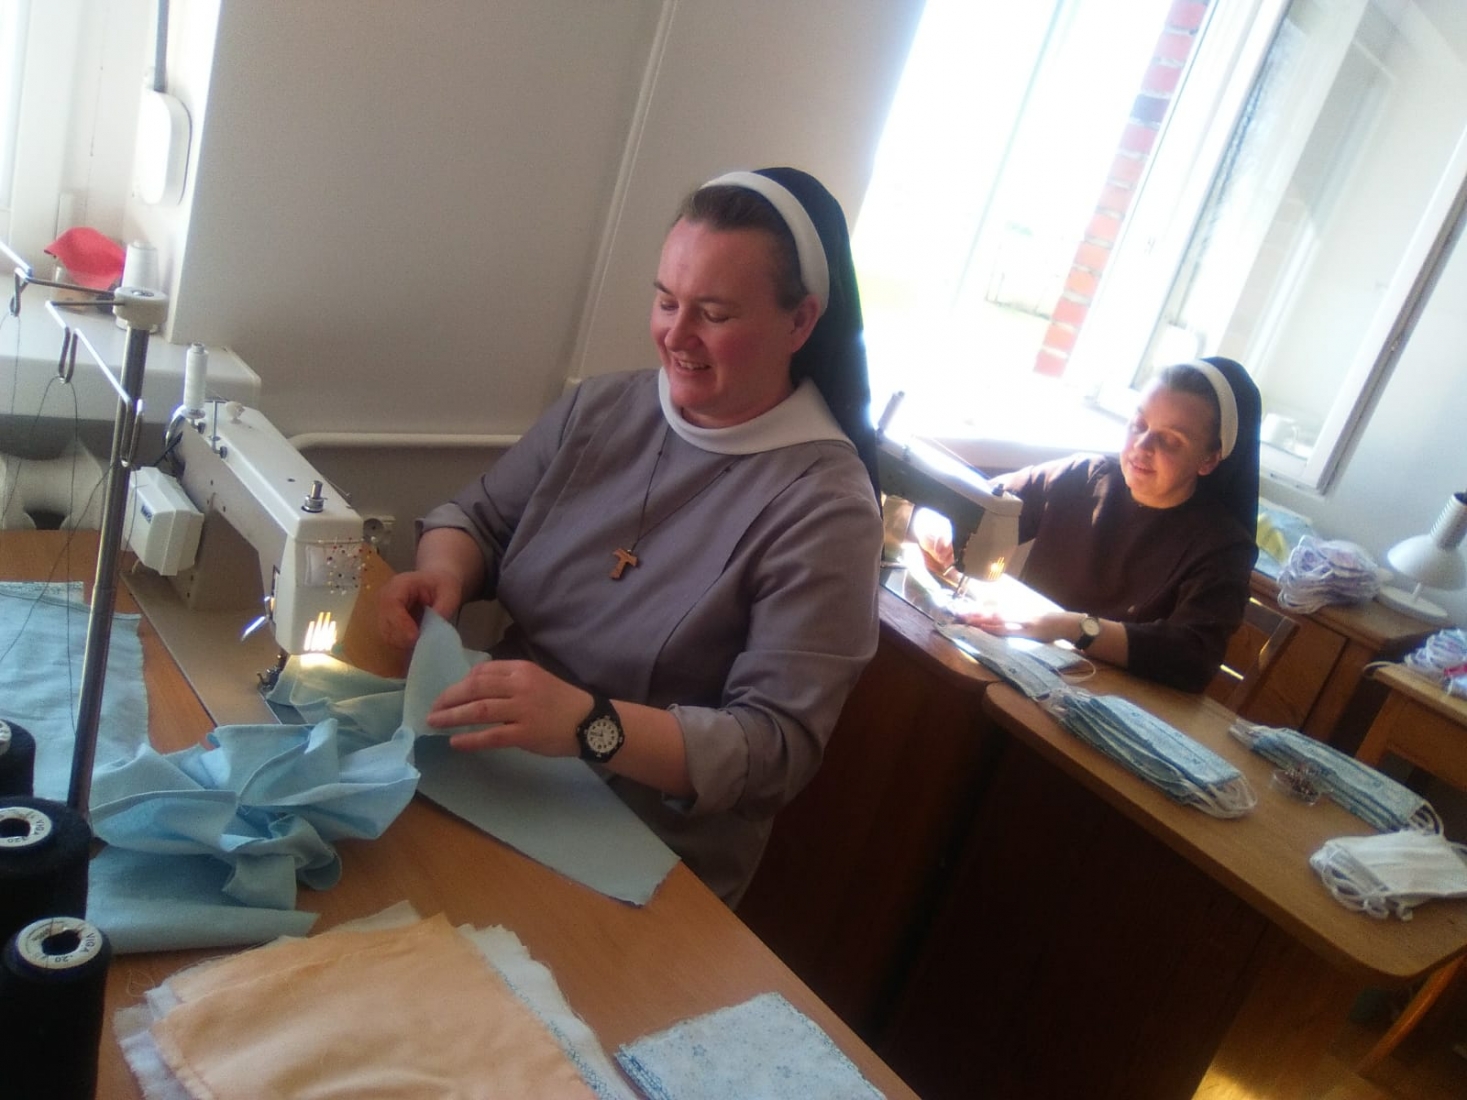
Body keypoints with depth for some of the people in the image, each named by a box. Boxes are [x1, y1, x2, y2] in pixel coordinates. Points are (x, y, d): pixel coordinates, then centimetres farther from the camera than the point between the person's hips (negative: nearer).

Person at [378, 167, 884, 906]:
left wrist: (588, 725, -32)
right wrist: (443, 572, -12)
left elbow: (777, 747, -19)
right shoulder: (601, 409, 2)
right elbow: (481, 517, 12)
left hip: (646, 864, -5)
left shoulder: (825, 509, -15)